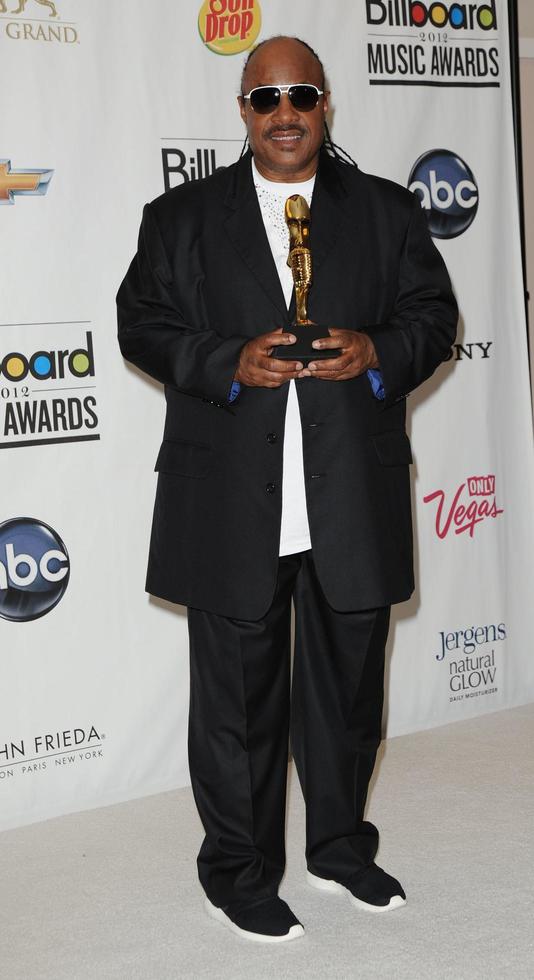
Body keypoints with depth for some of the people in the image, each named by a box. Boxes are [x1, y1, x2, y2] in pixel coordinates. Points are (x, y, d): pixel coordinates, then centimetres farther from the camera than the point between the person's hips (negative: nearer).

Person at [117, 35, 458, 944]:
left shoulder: (388, 211, 10)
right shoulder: (181, 216, 6)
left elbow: (435, 314, 10)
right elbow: (142, 324, 2)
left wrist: (377, 350, -11)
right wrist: (230, 361, -14)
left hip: (354, 499, 2)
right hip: (230, 506, -2)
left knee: (348, 682, 15)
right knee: (239, 693, 6)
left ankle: (341, 844, 34)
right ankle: (239, 875, 21)